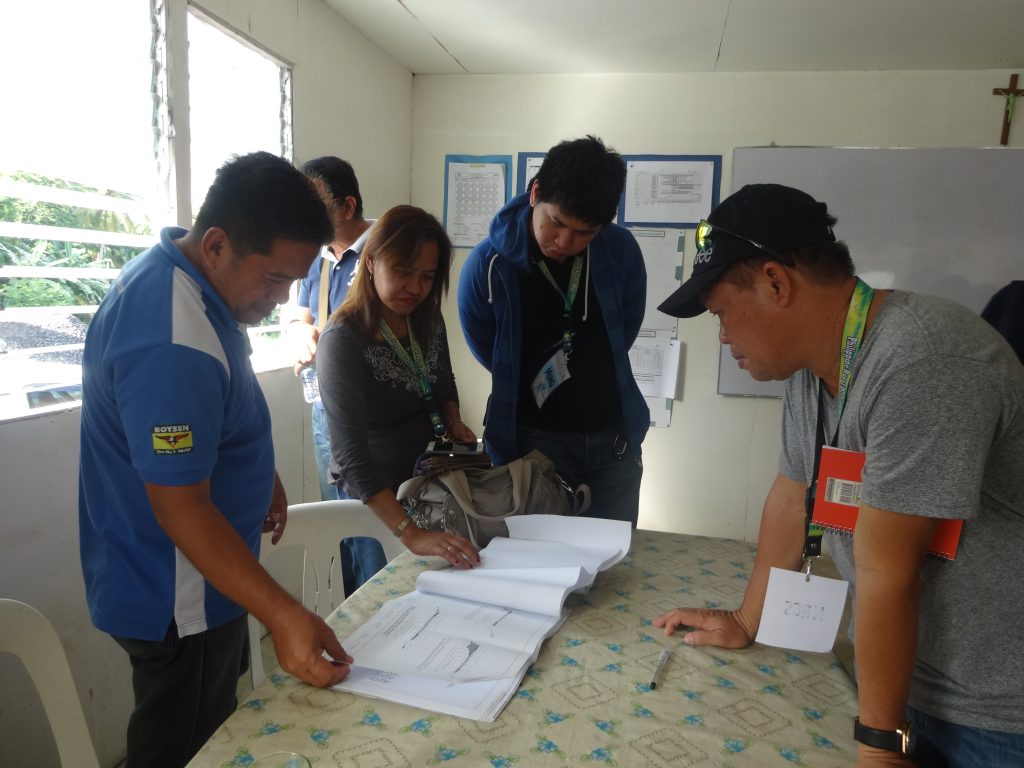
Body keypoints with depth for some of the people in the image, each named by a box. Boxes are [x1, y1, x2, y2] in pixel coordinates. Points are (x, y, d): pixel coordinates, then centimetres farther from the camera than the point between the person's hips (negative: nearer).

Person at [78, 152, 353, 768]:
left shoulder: (172, 273, -1)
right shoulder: (173, 344, -34)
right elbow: (181, 507, -31)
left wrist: (260, 475, 16)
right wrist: (284, 615, -32)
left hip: (191, 578, 9)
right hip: (176, 601, -9)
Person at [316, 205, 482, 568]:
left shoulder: (427, 319, -4)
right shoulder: (343, 340, -24)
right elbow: (351, 454, -33)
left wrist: (453, 422, -8)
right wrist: (411, 534, -43)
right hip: (374, 498, -6)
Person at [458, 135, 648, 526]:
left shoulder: (622, 250, -11)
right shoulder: (486, 266, -16)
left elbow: (625, 333, 5)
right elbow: (494, 360, 0)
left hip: (612, 438, 3)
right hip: (531, 440, -2)